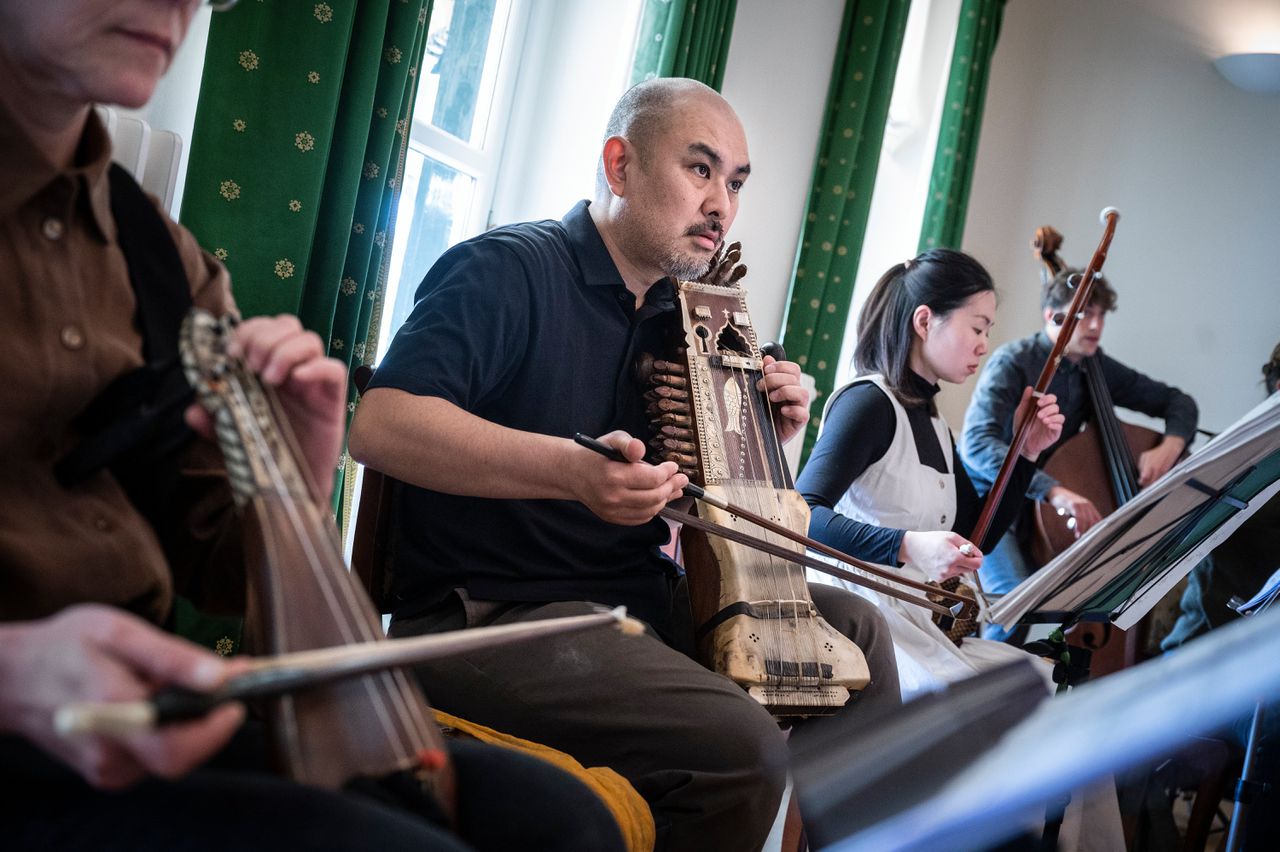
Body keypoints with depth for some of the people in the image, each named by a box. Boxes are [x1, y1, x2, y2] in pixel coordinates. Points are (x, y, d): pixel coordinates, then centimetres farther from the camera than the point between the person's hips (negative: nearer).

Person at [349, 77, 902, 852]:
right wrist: (571, 470, -35)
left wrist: (766, 438, 3)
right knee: (743, 747, -27)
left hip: (638, 599, 9)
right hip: (495, 615, -9)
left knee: (853, 625, 9)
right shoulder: (508, 271, -11)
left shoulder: (676, 319, 15)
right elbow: (381, 424, -25)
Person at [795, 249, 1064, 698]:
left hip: (917, 622, 9)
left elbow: (977, 537, 19)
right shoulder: (868, 402, -10)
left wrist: (1027, 453, 10)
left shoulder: (932, 421, 16)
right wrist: (907, 546, -35)